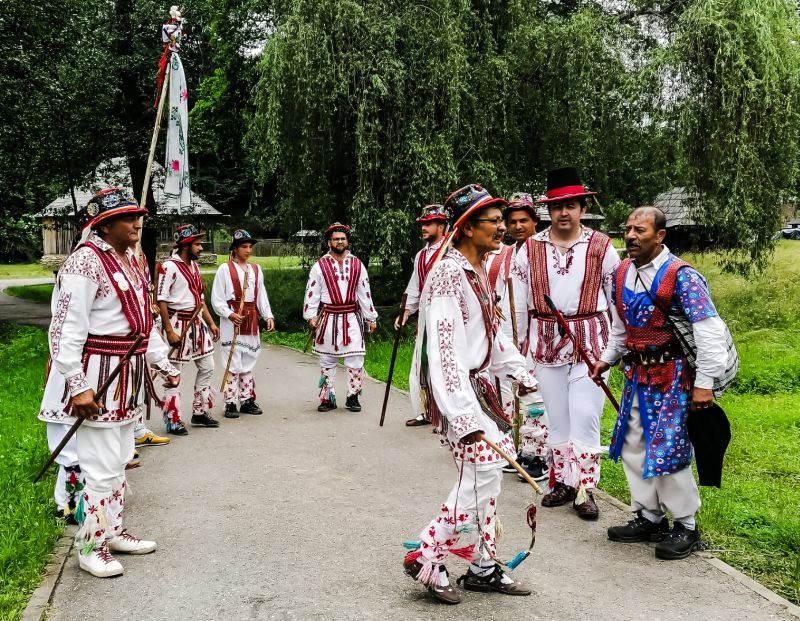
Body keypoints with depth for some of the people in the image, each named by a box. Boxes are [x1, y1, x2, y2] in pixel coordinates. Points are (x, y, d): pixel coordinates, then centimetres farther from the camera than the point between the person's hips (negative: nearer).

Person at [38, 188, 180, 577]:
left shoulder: (130, 261, 12)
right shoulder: (85, 262, -17)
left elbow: (143, 323, 20)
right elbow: (66, 330, -21)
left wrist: (165, 366, 20)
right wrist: (78, 386, -24)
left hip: (126, 376, 9)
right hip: (96, 377, -9)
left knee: (118, 461, 18)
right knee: (103, 467, -4)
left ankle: (112, 531, 33)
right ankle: (90, 547, 11)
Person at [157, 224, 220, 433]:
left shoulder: (194, 265, 13)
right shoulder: (169, 266, -14)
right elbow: (161, 300, -17)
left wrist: (211, 323, 14)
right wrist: (169, 331, -21)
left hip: (197, 323, 9)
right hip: (178, 324, -9)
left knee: (207, 367, 12)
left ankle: (200, 413, 25)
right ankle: (173, 420, 9)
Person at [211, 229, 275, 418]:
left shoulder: (256, 269, 13)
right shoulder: (225, 269, -3)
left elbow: (261, 295, 14)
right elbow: (217, 299, -5)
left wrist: (268, 316, 3)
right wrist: (229, 314, -17)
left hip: (251, 320, 5)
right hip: (231, 320, -5)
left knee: (248, 362, 11)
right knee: (233, 363, -5)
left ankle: (247, 400, 20)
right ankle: (231, 403, 1)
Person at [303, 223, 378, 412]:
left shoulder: (357, 265, 8)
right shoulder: (320, 266, 2)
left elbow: (365, 293, 10)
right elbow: (312, 293, 1)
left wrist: (371, 318, 9)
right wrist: (311, 316, -8)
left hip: (352, 318, 1)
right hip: (328, 319, -1)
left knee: (355, 361, -2)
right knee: (327, 361, 6)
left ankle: (353, 397, 11)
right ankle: (328, 398, 16)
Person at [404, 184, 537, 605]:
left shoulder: (478, 270, 10)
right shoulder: (449, 273, -20)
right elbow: (444, 348, -26)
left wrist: (519, 371, 24)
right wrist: (463, 414, -30)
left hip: (477, 382, 10)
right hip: (452, 388, -10)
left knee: (491, 463, 12)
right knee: (483, 466, -13)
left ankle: (482, 566, 25)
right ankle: (426, 560, 2)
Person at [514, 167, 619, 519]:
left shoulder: (601, 247, -1)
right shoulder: (530, 249, 5)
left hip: (591, 341, -2)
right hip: (547, 341, 3)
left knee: (585, 416, -4)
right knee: (557, 416, 10)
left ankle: (585, 488, 6)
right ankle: (563, 481, 22)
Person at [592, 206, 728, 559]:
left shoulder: (681, 276, -17)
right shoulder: (622, 273, 6)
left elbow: (709, 331, -18)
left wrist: (705, 382, -20)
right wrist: (608, 358, 18)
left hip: (671, 375, -7)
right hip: (636, 372, 7)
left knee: (668, 450, -3)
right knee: (634, 447, 12)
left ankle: (685, 526, 15)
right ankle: (649, 518, 28)